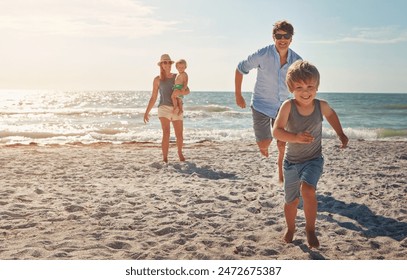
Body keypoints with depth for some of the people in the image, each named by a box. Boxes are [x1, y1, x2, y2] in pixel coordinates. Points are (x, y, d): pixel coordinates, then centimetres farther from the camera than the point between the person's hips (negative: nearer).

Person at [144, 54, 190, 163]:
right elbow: (153, 98, 7)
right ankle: (165, 159, -15)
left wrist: (183, 92, -23)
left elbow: (187, 91, 1)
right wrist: (146, 112, 2)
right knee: (166, 133, -21)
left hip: (177, 109, 2)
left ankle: (179, 152, 34)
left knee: (180, 136, 4)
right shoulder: (157, 79, 5)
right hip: (164, 108, -2)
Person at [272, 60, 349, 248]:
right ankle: (290, 228, 45)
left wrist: (341, 134, 14)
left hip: (313, 160, 0)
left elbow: (331, 114, 15)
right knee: (291, 201, 15)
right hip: (291, 162, 0)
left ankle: (310, 229, -6)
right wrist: (296, 137, -44)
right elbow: (276, 131, -29)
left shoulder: (321, 105, -10)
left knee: (307, 190, -28)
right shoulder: (288, 106, -19)